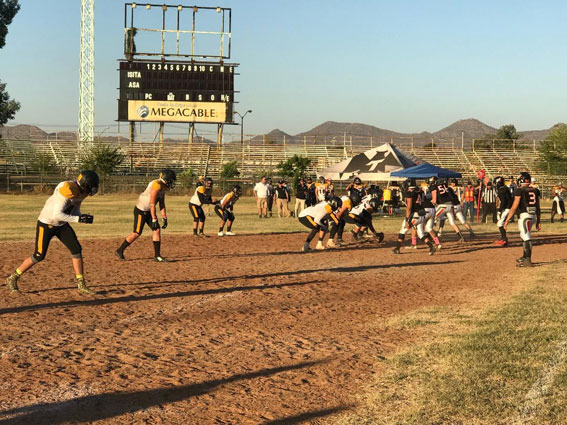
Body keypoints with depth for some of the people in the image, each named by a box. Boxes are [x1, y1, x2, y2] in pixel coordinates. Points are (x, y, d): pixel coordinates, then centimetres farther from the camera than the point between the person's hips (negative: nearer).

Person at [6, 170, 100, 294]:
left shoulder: (81, 191, -4)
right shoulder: (68, 190, -32)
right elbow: (56, 215, -36)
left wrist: (83, 217, -14)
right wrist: (77, 219, -35)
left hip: (61, 224, 8)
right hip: (46, 223, -8)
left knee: (77, 249, -1)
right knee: (39, 256, -1)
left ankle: (81, 285, 7)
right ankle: (12, 279, 17)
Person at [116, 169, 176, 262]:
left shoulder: (163, 187, 6)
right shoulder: (156, 185, -24)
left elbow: (162, 205, 12)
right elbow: (152, 204, -24)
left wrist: (164, 218, 7)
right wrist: (154, 220, -23)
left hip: (148, 211, 9)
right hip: (141, 210, -9)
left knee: (157, 230, 1)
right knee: (137, 233, -3)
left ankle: (157, 255, 5)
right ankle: (120, 251, 11)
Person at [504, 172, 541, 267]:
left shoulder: (520, 190, -8)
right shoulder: (535, 191, 12)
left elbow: (514, 207, -11)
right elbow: (538, 207, 14)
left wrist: (507, 220, -7)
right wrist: (538, 221, 21)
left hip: (524, 215, -7)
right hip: (533, 215, 7)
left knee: (526, 237, -9)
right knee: (526, 236, 22)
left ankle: (528, 261, -12)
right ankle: (524, 257, 33)